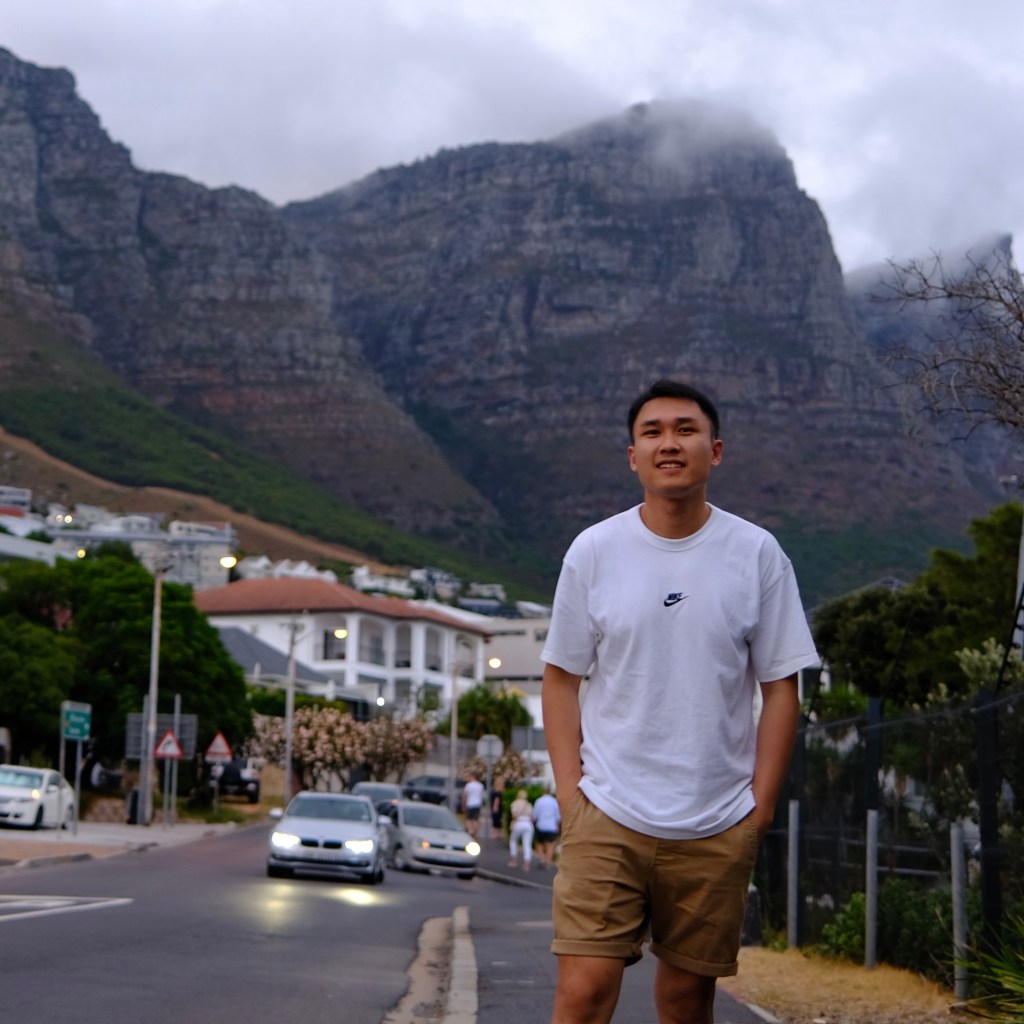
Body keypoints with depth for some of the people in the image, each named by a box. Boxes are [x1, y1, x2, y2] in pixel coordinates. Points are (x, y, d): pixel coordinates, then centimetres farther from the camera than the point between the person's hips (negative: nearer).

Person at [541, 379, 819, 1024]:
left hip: (718, 826, 1)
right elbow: (561, 678, 7)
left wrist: (761, 805, 0)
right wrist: (569, 791, -1)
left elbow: (781, 687, 4)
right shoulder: (593, 551, 2)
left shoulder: (757, 554, 1)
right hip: (607, 816, -1)